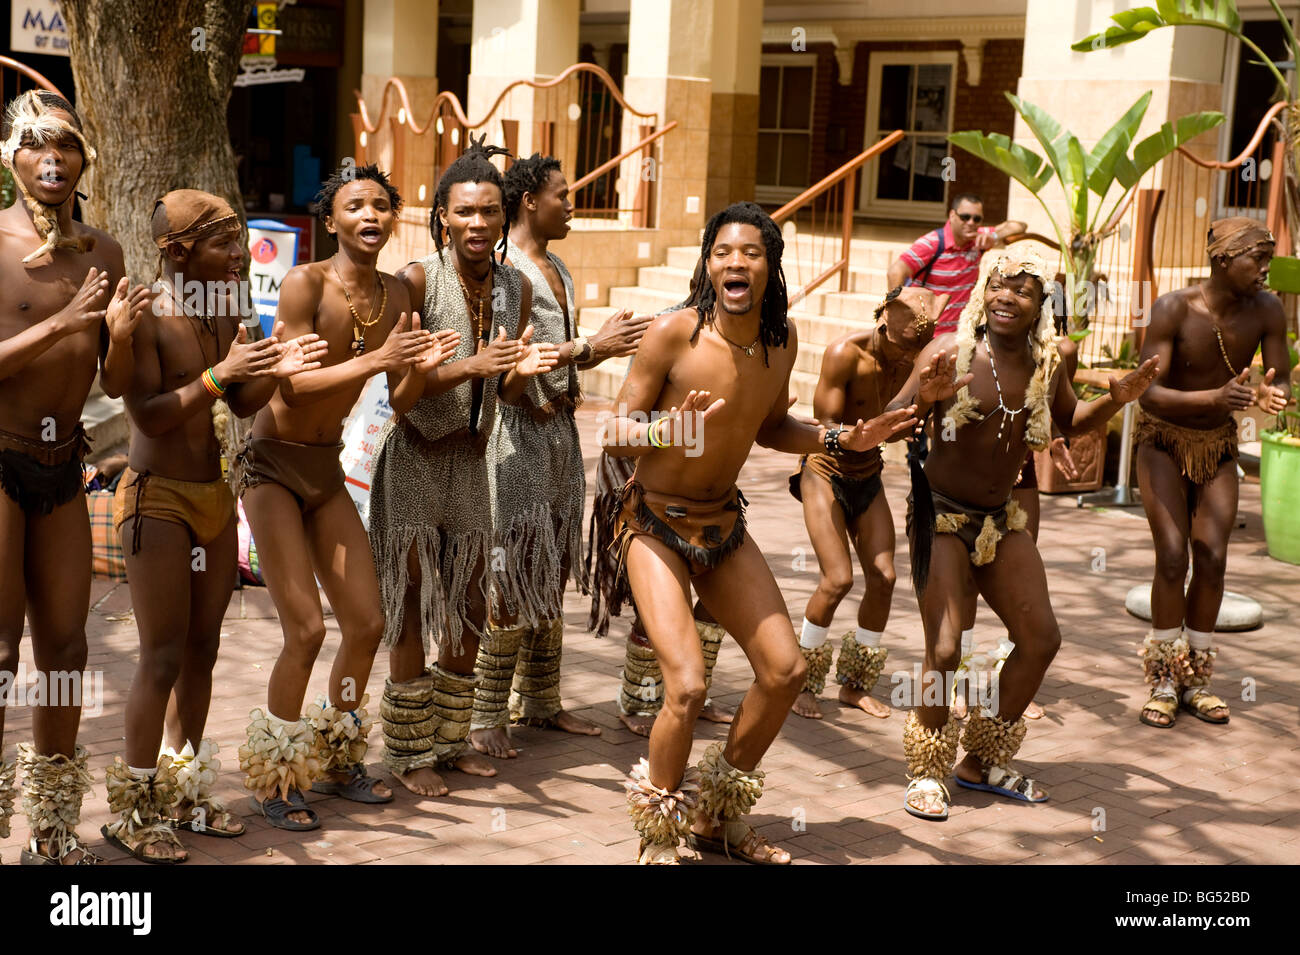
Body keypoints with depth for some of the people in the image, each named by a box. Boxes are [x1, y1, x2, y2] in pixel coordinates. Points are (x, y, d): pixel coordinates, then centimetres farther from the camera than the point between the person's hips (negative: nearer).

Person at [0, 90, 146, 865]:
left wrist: (120, 333, -11)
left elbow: (116, 384, 8)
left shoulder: (103, 252, 7)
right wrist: (63, 322, -20)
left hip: (63, 464, 5)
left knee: (65, 640, 8)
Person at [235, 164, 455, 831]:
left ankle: (337, 763, 28)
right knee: (306, 631, -11)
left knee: (367, 624, 7)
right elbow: (290, 383, -23)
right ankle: (273, 781, 7)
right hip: (273, 465, -7)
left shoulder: (394, 296, 3)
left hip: (327, 469, 7)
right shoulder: (305, 283, -16)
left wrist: (419, 366, -16)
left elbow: (399, 400, 4)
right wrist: (376, 359, -28)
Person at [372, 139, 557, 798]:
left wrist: (522, 369, -16)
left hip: (472, 462, 6)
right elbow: (401, 396, -20)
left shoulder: (515, 287, 1)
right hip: (415, 461, -6)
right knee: (412, 613, 1)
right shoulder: (417, 281, -16)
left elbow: (507, 394, 6)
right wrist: (471, 365, -32)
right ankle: (410, 753, 14)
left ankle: (450, 739, 28)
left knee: (470, 608, 13)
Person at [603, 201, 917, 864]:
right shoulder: (675, 332, -20)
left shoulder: (781, 339, -3)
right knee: (687, 686, -20)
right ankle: (658, 839, 6)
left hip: (723, 523, 6)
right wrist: (671, 427, -35)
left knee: (784, 670, 4)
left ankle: (719, 818, 25)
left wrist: (844, 439, 1)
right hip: (656, 524, -6)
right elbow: (614, 436, -15)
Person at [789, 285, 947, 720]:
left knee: (884, 577, -3)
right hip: (826, 471, -5)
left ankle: (855, 685, 13)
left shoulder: (911, 359, -8)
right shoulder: (845, 353, -23)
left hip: (867, 476, 5)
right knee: (838, 579, -16)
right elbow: (827, 429, -24)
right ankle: (802, 683, 3)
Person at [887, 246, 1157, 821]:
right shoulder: (950, 353, -16)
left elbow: (1071, 422, 18)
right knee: (944, 651, -14)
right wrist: (923, 397, -39)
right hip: (941, 514, -6)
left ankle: (984, 763, 24)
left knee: (1040, 639, 8)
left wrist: (1117, 398, 1)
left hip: (1001, 519, 7)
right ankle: (926, 773, 7)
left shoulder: (1046, 364, 0)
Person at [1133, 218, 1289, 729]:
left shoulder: (1267, 310, -14)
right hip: (1164, 440, -3)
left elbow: (1282, 380, -7)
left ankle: (1196, 681, 9)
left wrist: (1270, 394, -33)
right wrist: (1215, 397, -46)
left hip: (1218, 444, 3)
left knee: (1212, 557, -5)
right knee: (1172, 558, -12)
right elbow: (1148, 394, -30)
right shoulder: (1174, 308, -25)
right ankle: (1163, 682, 1)